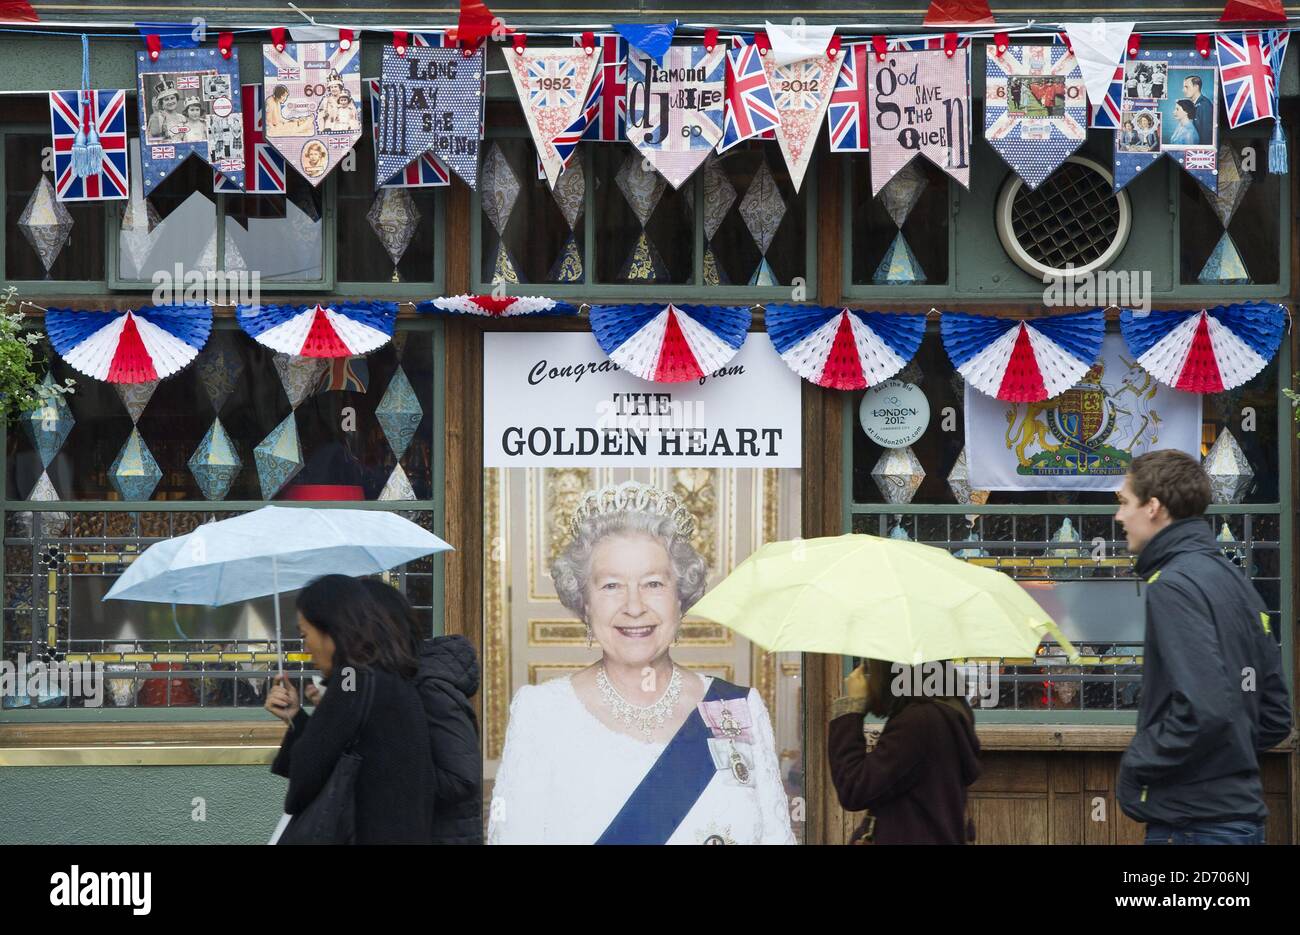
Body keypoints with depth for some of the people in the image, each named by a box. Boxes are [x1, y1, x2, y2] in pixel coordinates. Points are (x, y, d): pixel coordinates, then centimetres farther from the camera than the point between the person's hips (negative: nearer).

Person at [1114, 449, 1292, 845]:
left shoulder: (1173, 586, -14)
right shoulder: (1232, 578, 14)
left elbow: (1203, 710, -25)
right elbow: (1275, 715, 17)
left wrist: (1135, 766, -13)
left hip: (1195, 825, -9)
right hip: (1243, 814, 9)